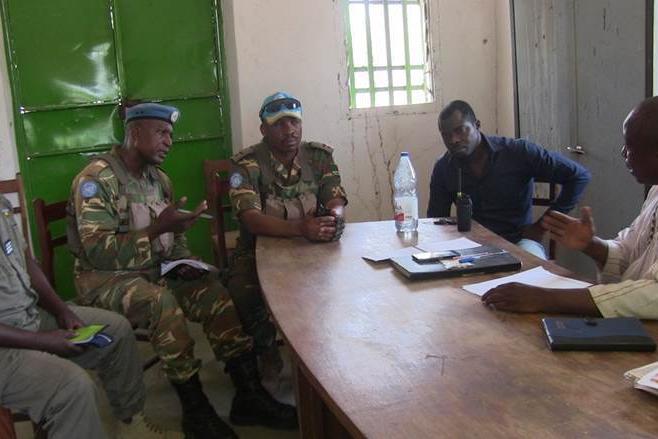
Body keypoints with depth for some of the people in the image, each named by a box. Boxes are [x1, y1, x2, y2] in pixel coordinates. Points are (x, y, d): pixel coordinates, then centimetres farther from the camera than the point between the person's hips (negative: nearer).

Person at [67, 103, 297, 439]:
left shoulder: (158, 178, 10)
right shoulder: (96, 179, -15)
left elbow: (175, 237, 20)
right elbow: (98, 252, -23)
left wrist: (183, 261, -2)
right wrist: (158, 229, -30)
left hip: (155, 270, 7)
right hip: (106, 277, -7)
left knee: (213, 291, -16)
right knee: (162, 301, -34)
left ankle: (249, 396, -13)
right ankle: (195, 409, -22)